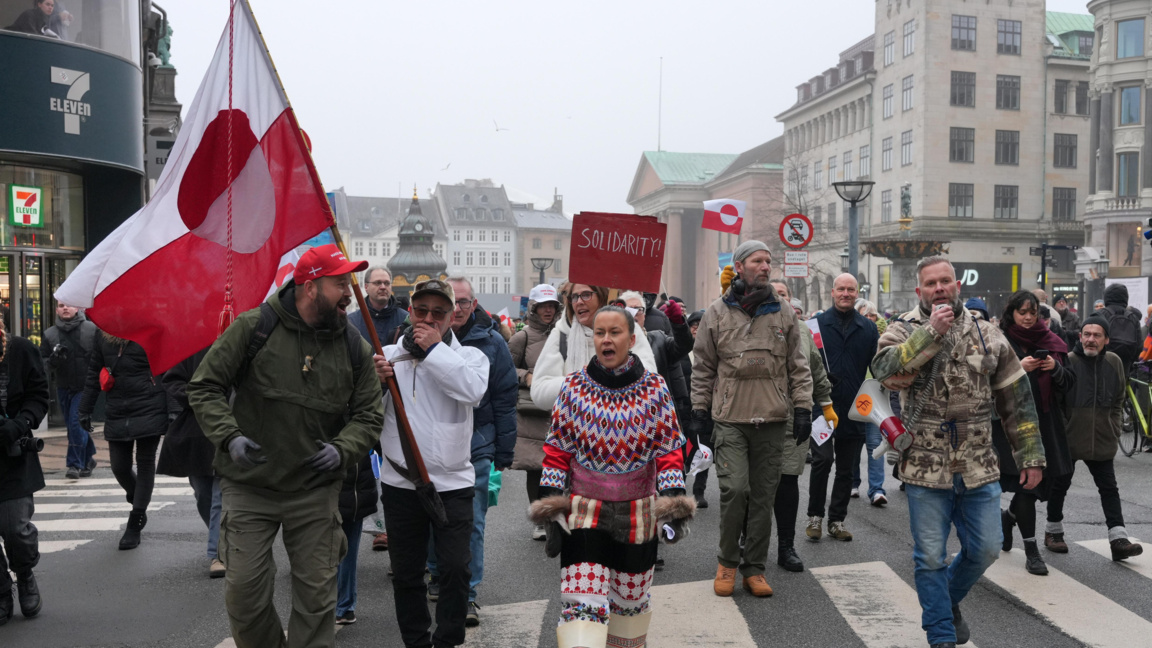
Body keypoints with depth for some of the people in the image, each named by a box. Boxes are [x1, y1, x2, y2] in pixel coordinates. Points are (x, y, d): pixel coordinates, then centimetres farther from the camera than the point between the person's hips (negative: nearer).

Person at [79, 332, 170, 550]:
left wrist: (173, 409, -14)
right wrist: (85, 409, 14)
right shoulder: (103, 337, 9)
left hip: (149, 410, -4)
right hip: (117, 414, 5)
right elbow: (93, 374, 16)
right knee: (119, 467, 6)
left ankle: (134, 524, 13)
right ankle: (139, 505, 36)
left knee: (145, 464, 3)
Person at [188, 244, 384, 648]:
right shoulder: (254, 327, -7)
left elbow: (368, 415, 6)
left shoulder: (354, 348, 2)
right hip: (249, 487, -2)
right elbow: (205, 387, -1)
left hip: (315, 493, 2)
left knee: (317, 595, 7)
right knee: (244, 592, 3)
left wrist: (342, 449, -12)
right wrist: (229, 436, -15)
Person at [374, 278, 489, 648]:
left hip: (453, 482, -1)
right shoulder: (388, 356, 4)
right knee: (406, 573, 12)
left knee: (455, 569, -1)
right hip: (400, 482, 2)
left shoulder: (470, 356, 1)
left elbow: (473, 389, -20)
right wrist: (373, 380, -19)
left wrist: (434, 349, -18)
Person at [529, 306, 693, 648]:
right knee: (582, 598, -11)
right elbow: (557, 452, 0)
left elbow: (669, 452, -1)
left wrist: (673, 504, -10)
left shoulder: (655, 389, -4)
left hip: (638, 512, 1)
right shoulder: (574, 387, -4)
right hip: (584, 508, -1)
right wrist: (552, 510, -2)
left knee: (631, 596, 17)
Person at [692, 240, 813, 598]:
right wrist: (700, 408, 4)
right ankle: (727, 562, 11)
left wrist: (802, 408, 4)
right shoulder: (717, 313, 3)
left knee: (763, 496, 7)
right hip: (730, 419, -2)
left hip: (772, 421, 2)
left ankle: (754, 568, 20)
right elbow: (703, 366, 8)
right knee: (734, 489, -11)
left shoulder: (784, 314, 8)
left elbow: (798, 366, 11)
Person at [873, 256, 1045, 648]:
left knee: (985, 549, 11)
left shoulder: (987, 334, 5)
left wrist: (1031, 455, 6)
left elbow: (1016, 399, 8)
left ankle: (950, 599, 40)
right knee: (931, 557, 5)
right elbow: (884, 370, -25)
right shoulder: (904, 332, -2)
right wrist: (931, 332, -24)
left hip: (979, 468, 3)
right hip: (926, 468, -3)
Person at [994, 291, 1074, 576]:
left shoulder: (1049, 341, 10)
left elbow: (1067, 384, 10)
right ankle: (1031, 550, 2)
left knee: (1043, 477, 10)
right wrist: (1019, 368, -21)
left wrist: (1056, 368, -9)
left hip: (1044, 420, 5)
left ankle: (1008, 516, 39)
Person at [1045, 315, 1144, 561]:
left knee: (1109, 488, 5)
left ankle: (1118, 540, 8)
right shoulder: (1067, 361, -12)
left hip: (1102, 441, 4)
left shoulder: (1114, 363, 2)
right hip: (1068, 439, -3)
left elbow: (1118, 401, 14)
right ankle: (1053, 531, 25)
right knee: (1060, 486, 9)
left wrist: (1114, 428, 7)